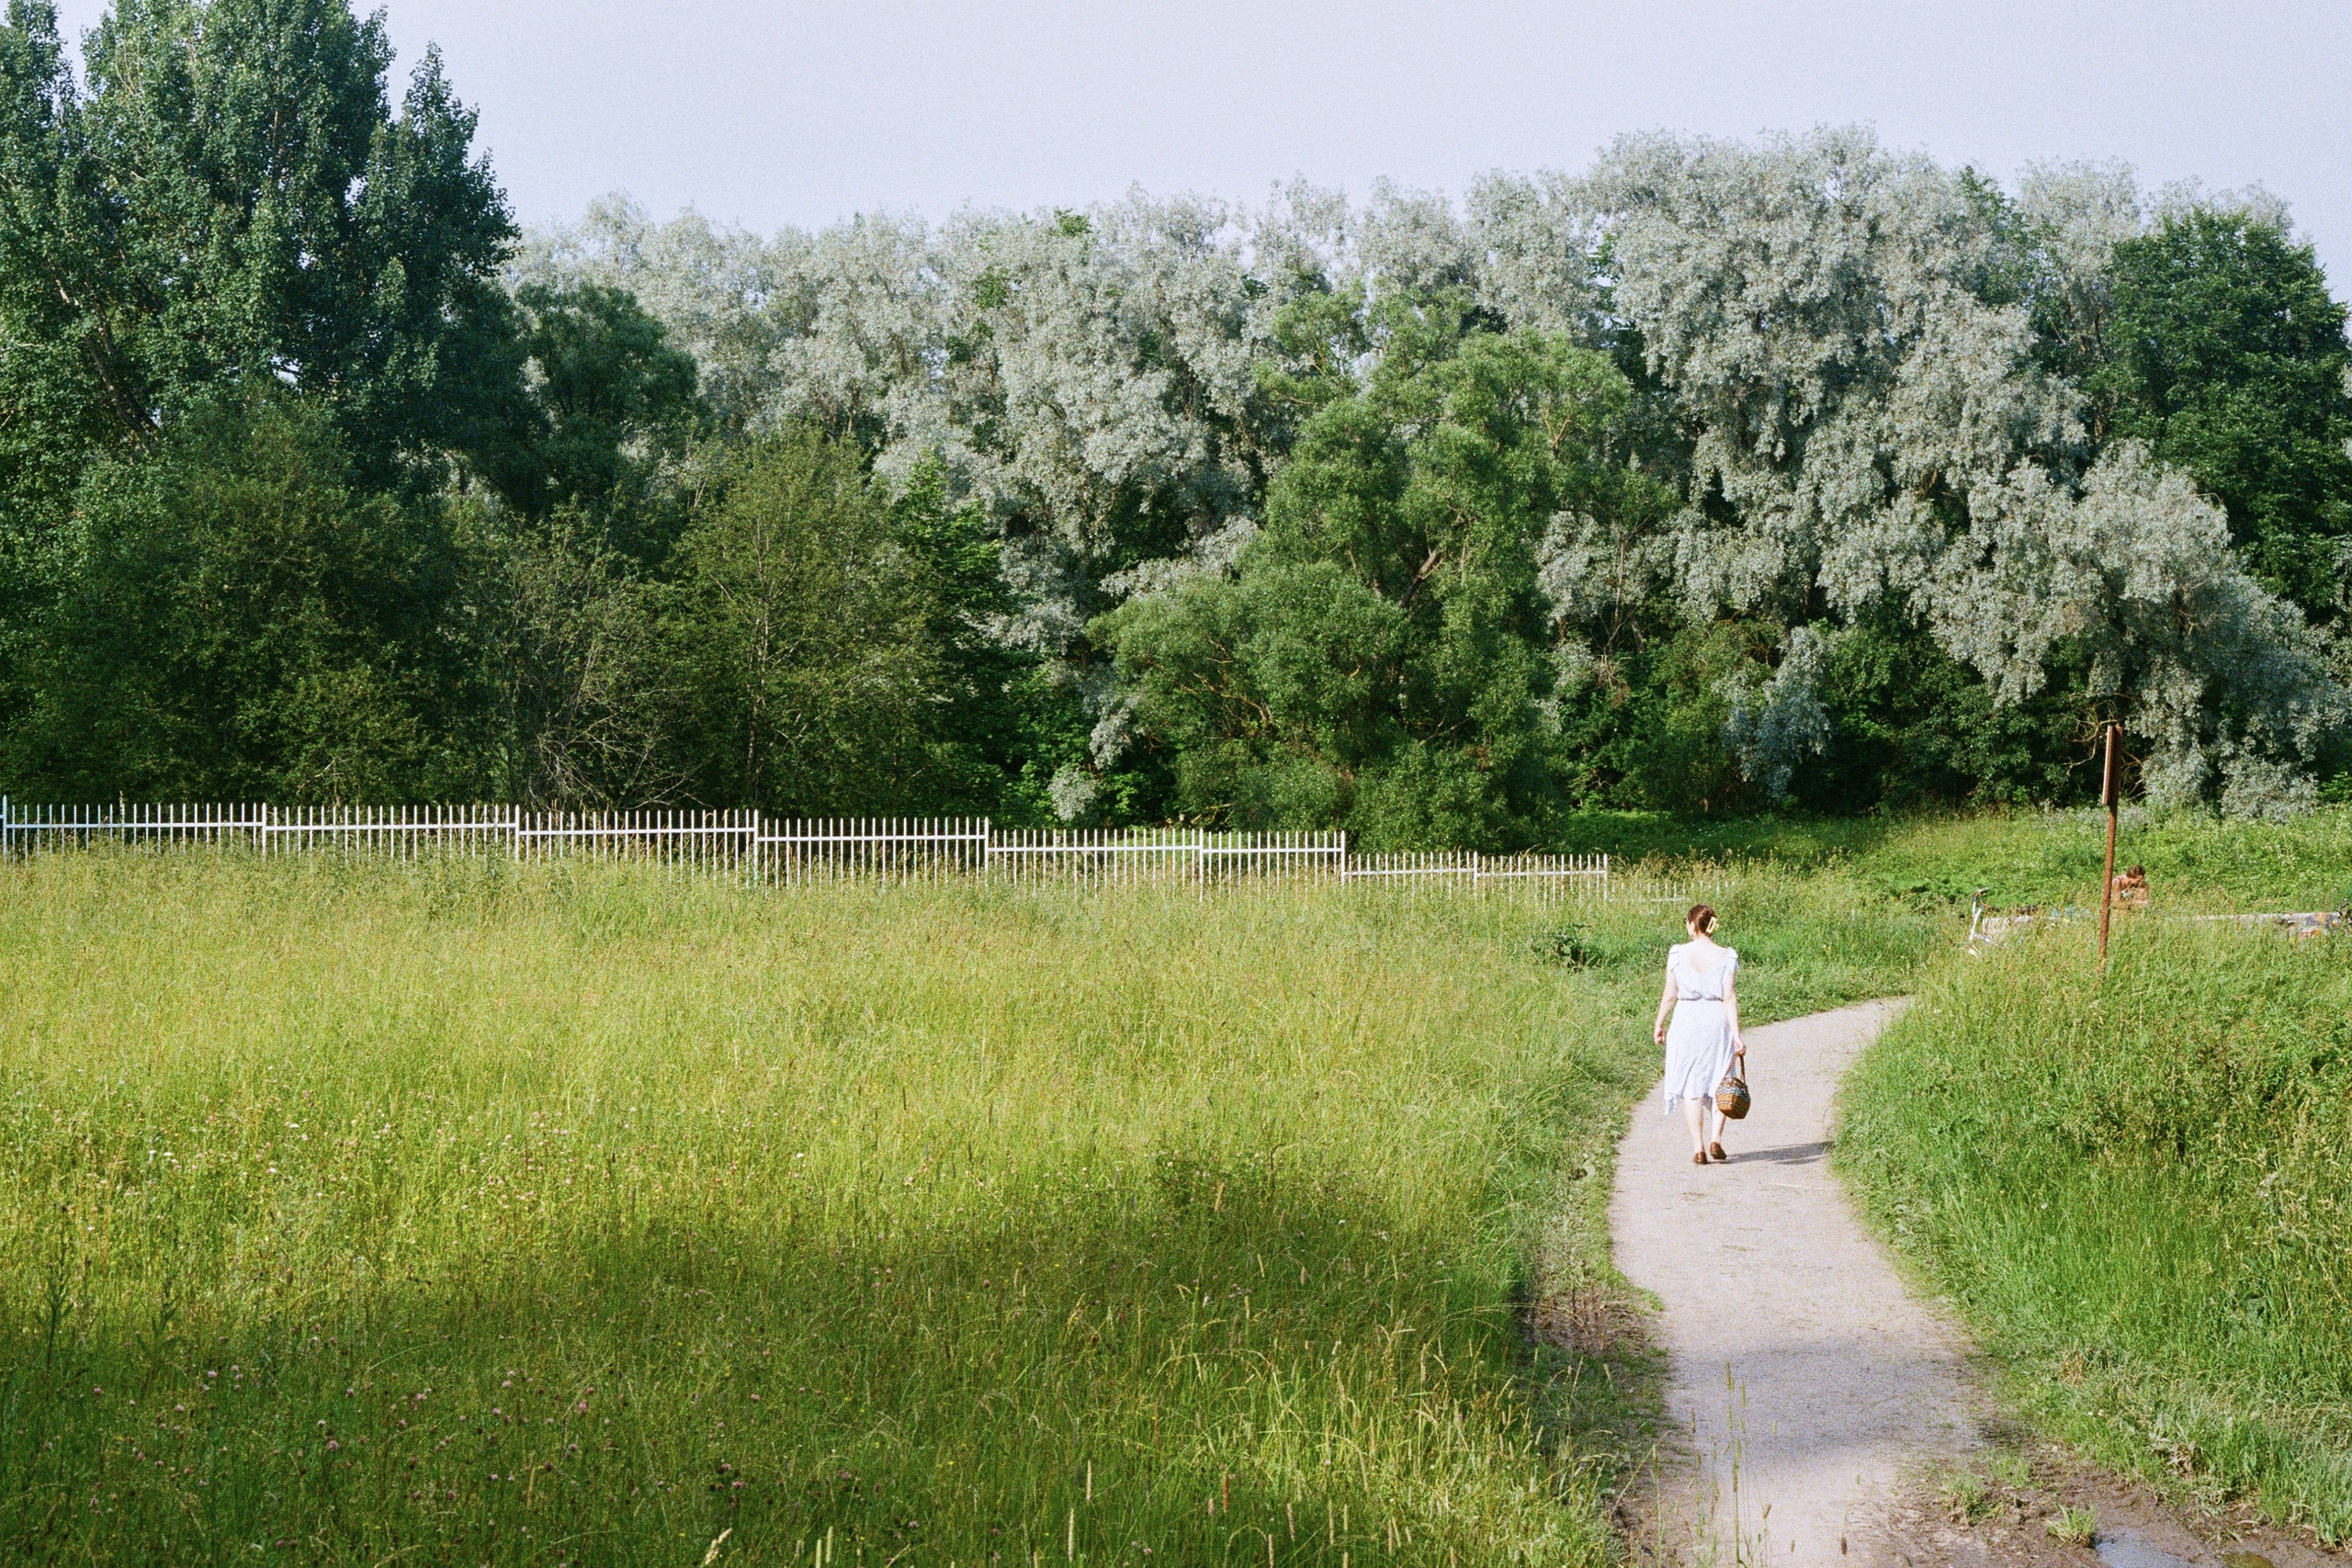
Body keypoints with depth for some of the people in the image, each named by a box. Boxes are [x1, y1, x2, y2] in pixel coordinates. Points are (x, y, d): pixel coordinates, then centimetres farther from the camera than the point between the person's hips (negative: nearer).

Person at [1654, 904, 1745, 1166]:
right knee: (1720, 1082, 16)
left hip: (1687, 1021, -1)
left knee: (1691, 1085, 5)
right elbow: (1730, 998, -8)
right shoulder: (1726, 957, -4)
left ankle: (1698, 1148, 2)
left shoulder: (1678, 953, -5)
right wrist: (1736, 1035, -8)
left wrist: (1659, 1026, 10)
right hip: (1718, 1022, 1)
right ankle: (1716, 1139, 3)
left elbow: (1670, 995, -2)